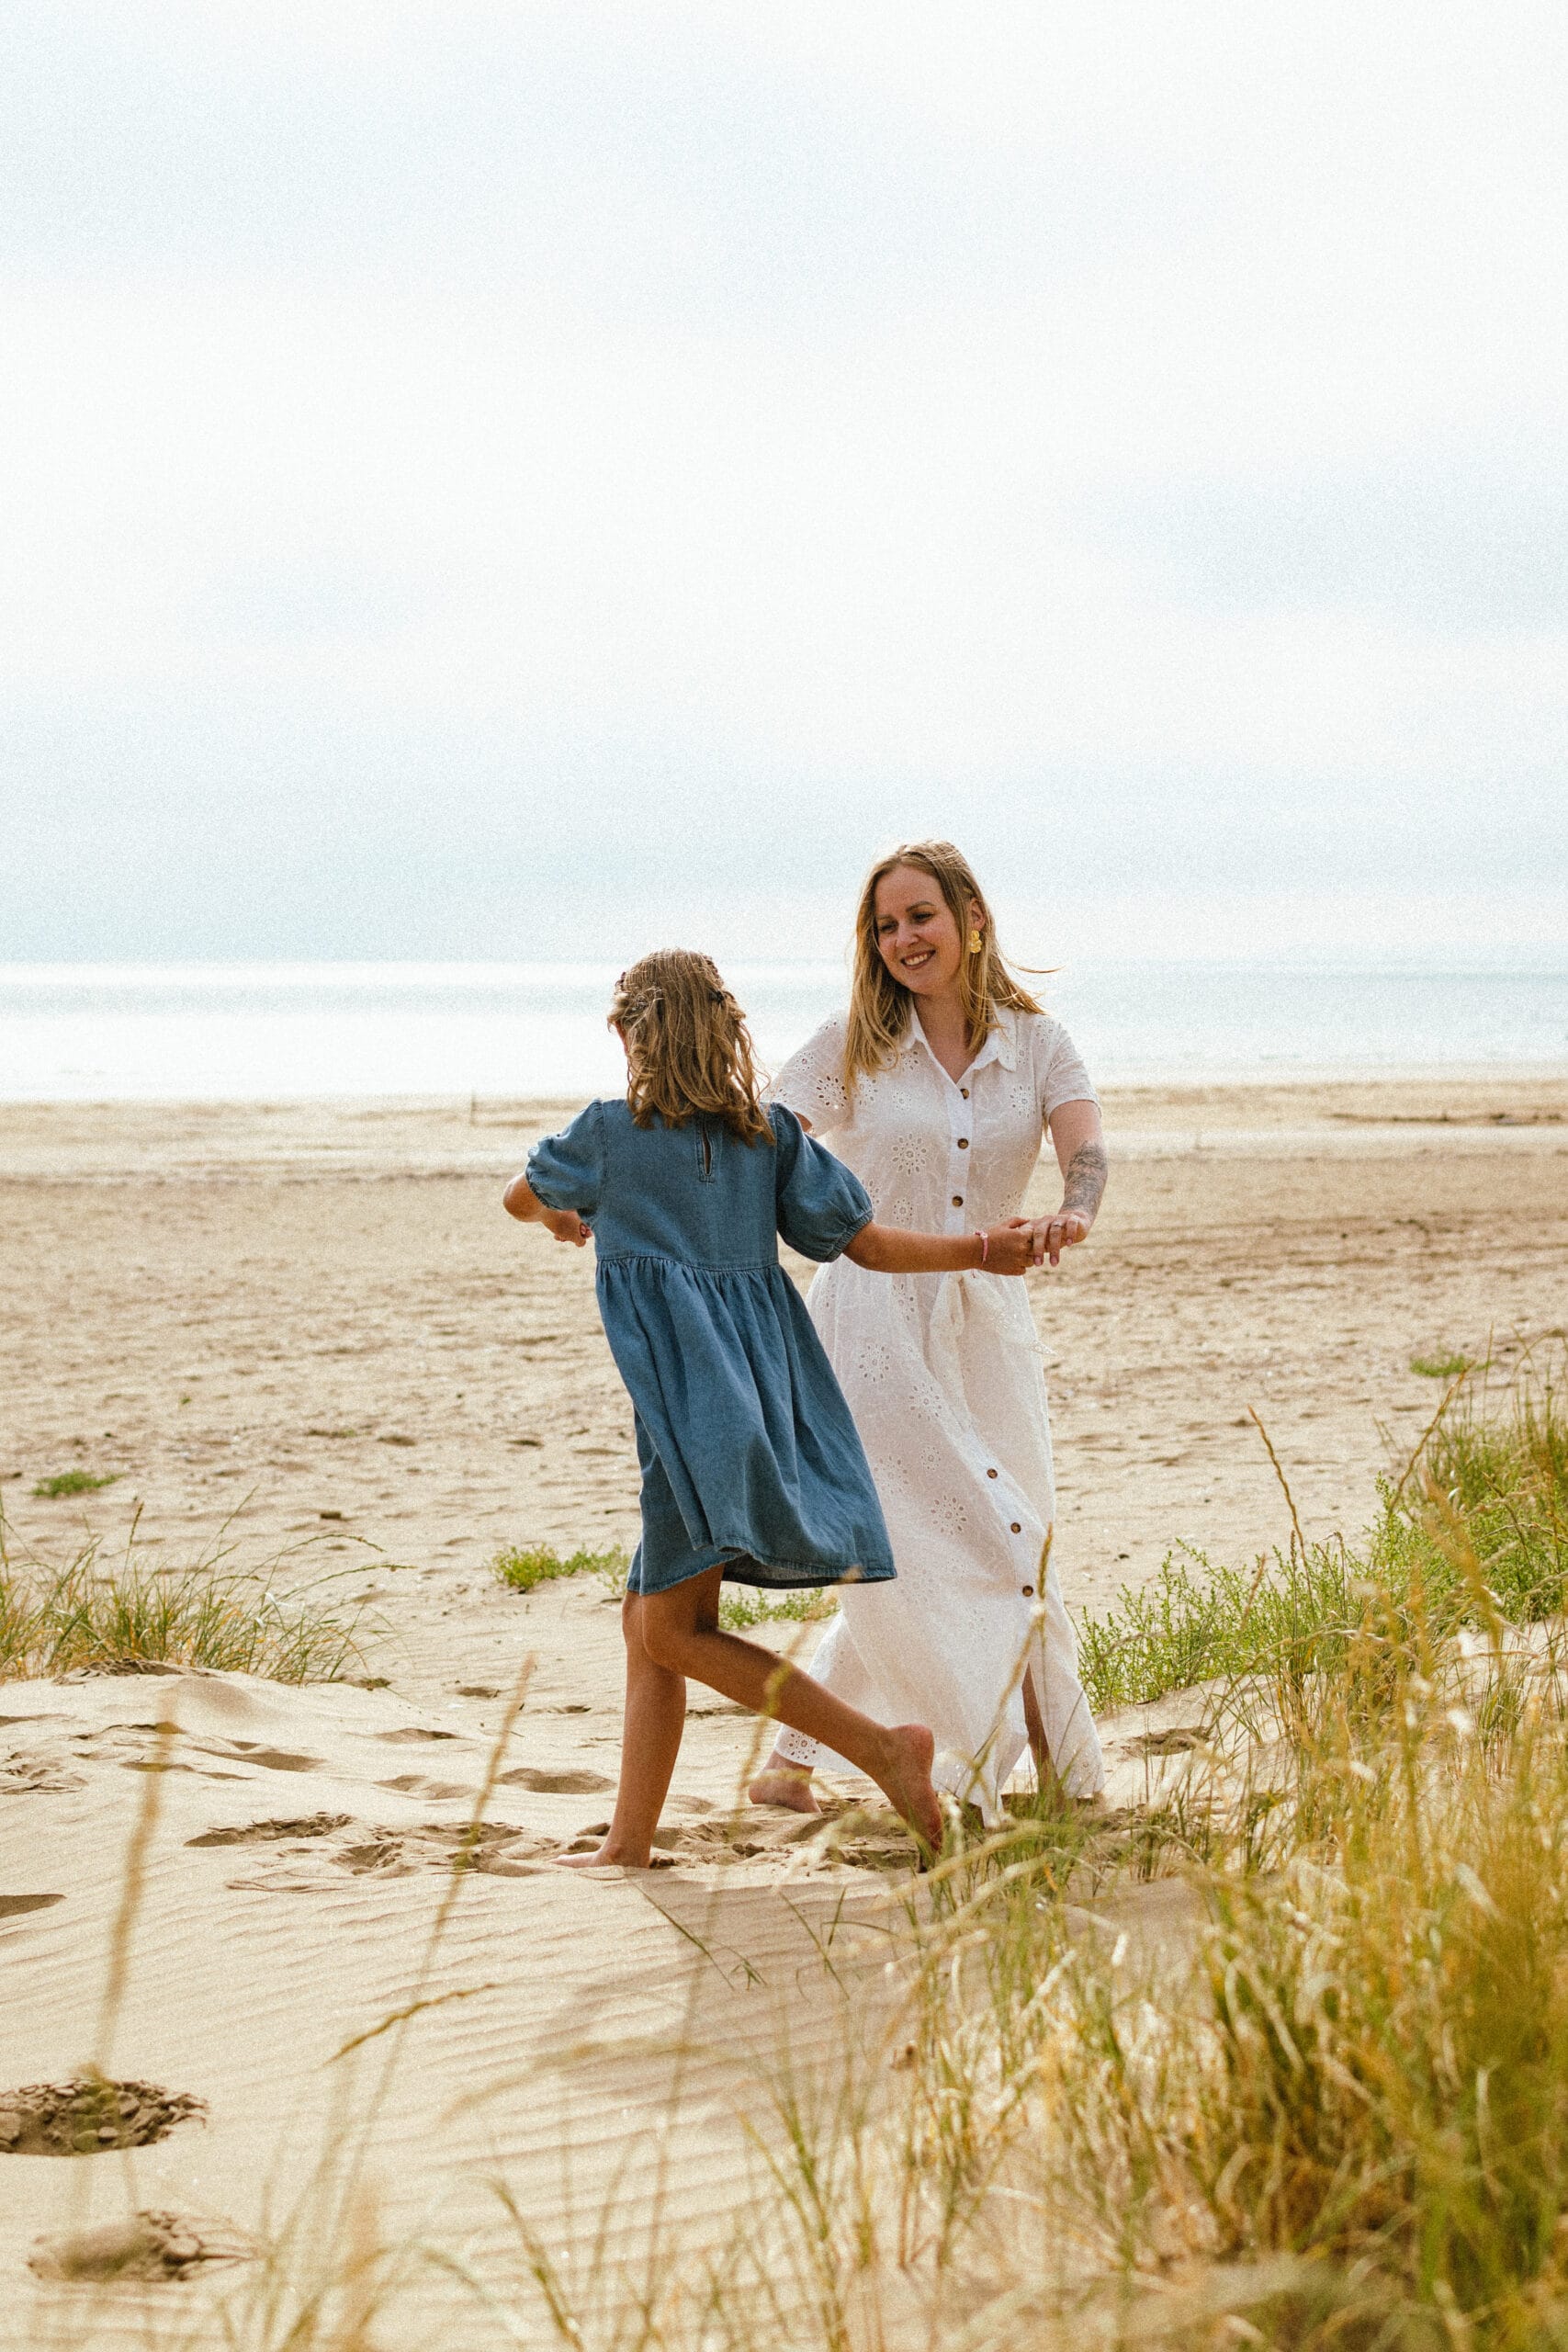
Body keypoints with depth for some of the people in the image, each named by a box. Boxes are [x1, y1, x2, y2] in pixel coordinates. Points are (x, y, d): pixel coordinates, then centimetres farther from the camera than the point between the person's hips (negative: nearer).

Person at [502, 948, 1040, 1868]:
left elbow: (522, 1197, 21)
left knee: (674, 1630, -9)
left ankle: (881, 1745, -18)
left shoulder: (610, 1133, 0)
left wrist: (562, 1218, 44)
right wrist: (982, 1251, 19)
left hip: (694, 1401, -7)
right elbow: (869, 1244, 7)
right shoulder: (772, 1132, 9)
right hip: (768, 1380, 7)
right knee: (648, 1619, 13)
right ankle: (630, 1841, 13)